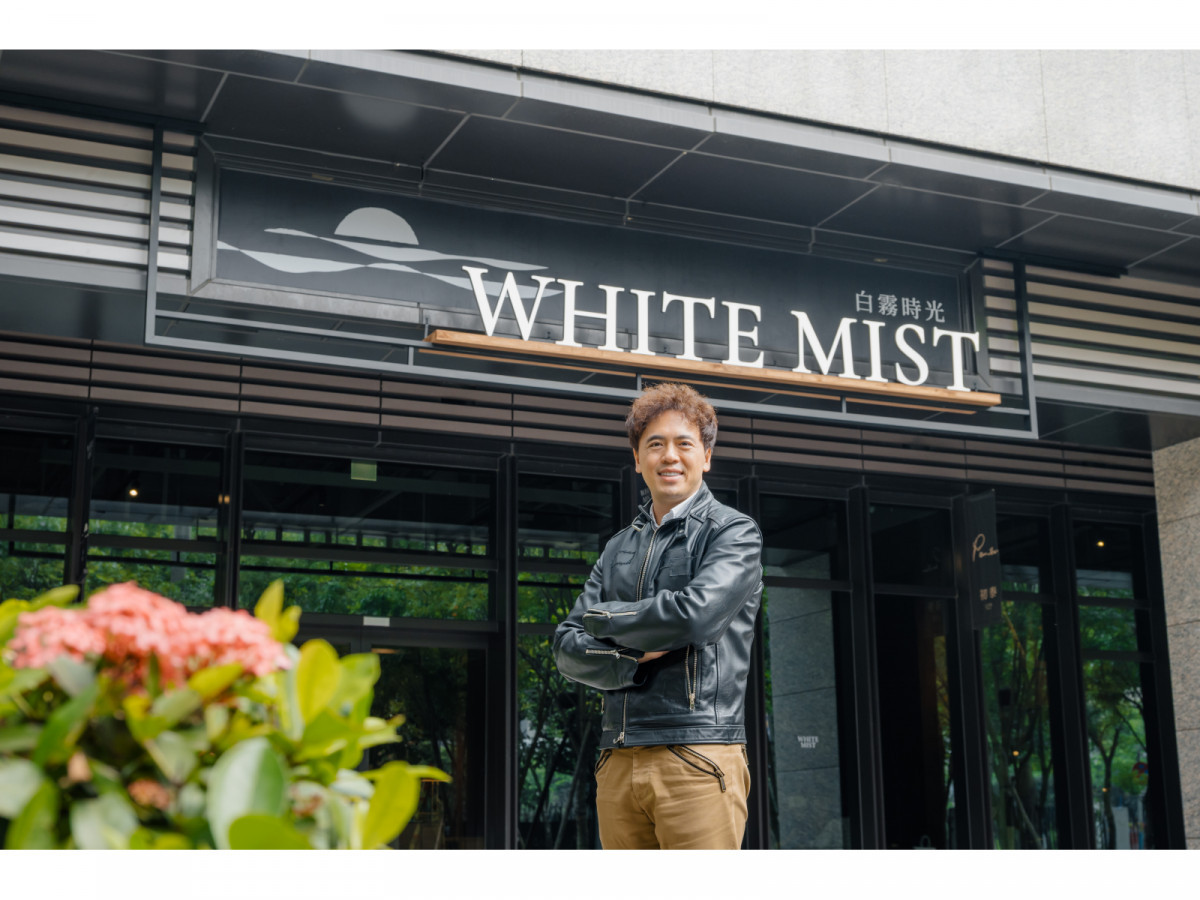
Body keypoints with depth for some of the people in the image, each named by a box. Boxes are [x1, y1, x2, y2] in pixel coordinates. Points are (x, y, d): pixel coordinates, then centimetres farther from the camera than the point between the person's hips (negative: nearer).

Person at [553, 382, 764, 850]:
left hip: (698, 758, -6)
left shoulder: (734, 532, 2)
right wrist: (633, 659, -9)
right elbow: (567, 646, 12)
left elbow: (695, 615, -15)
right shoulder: (619, 548, 20)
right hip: (618, 761, 6)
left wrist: (604, 618, 0)